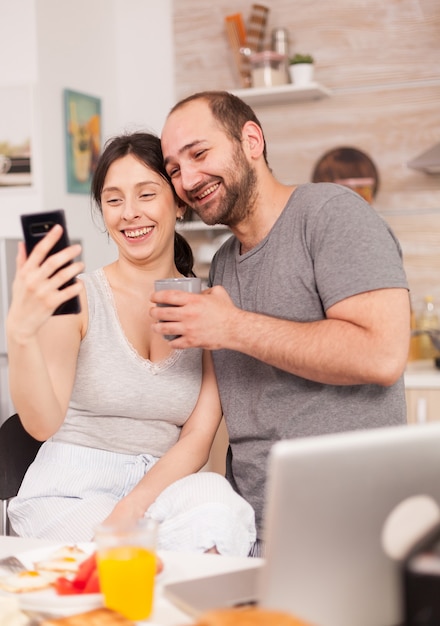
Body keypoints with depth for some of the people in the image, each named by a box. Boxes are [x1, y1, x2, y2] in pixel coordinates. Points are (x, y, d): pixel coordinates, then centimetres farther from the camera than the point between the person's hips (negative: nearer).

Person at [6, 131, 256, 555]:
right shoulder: (77, 298, -4)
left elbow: (198, 438, -3)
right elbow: (43, 423, -17)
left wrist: (131, 507, -21)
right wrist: (20, 332, -36)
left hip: (163, 487, 3)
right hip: (68, 493, -2)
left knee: (216, 500, -31)